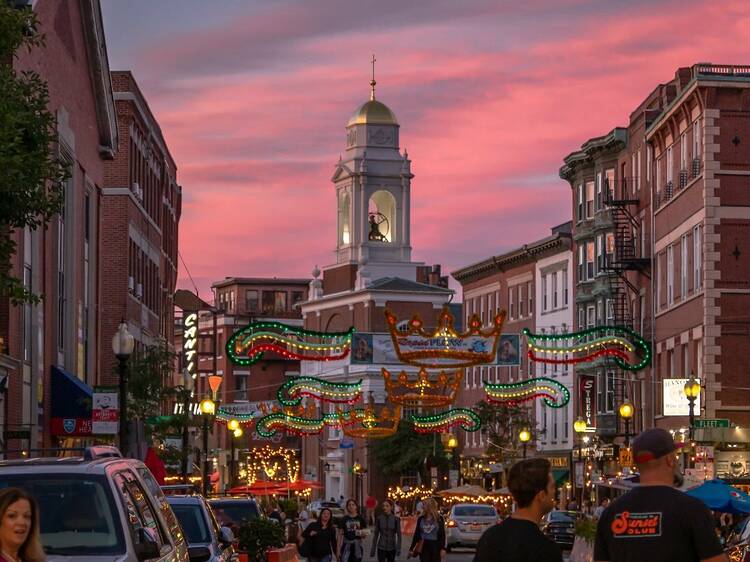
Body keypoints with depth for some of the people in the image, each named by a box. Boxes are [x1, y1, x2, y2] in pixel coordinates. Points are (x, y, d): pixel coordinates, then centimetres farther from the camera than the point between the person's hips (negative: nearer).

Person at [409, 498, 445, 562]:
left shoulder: (439, 519, -1)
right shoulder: (421, 519, 7)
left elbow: (442, 534, -2)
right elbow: (416, 534, 10)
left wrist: (442, 548, -11)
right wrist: (411, 549, 8)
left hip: (435, 547, -2)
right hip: (423, 547, 3)